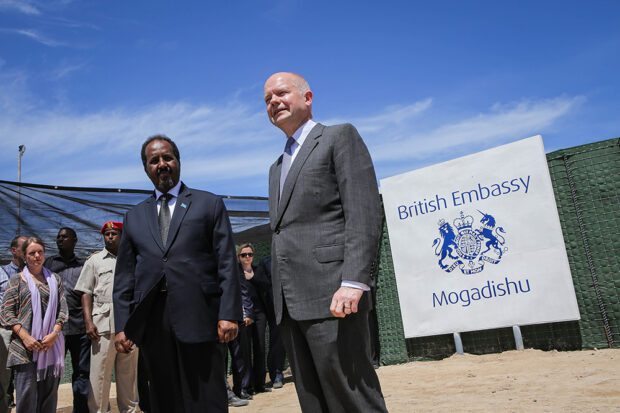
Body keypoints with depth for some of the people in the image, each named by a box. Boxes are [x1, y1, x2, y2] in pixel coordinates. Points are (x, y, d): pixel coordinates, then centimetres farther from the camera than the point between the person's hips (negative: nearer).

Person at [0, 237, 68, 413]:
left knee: (49, 393, 7)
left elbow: (62, 309, 8)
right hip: (25, 346, -2)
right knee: (26, 394, -3)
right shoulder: (17, 280, 6)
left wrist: (54, 334, -7)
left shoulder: (54, 279, 13)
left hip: (51, 345, 3)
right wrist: (25, 336, -12)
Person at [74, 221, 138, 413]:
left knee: (129, 374, 9)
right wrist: (88, 322, -8)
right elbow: (86, 293, 3)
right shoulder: (94, 260, 9)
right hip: (103, 324, -2)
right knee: (99, 374, -2)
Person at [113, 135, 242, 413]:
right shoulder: (135, 216, 18)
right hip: (151, 320, 4)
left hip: (199, 317, -3)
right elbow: (124, 276, 15)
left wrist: (229, 314, -9)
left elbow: (227, 264, 1)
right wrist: (121, 325, 7)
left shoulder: (209, 204, 8)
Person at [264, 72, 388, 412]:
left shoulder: (340, 137, 3)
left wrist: (353, 282, -22)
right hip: (290, 304, 8)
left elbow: (364, 214, -10)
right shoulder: (276, 167, 26)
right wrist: (281, 300, 17)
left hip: (331, 295, -7)